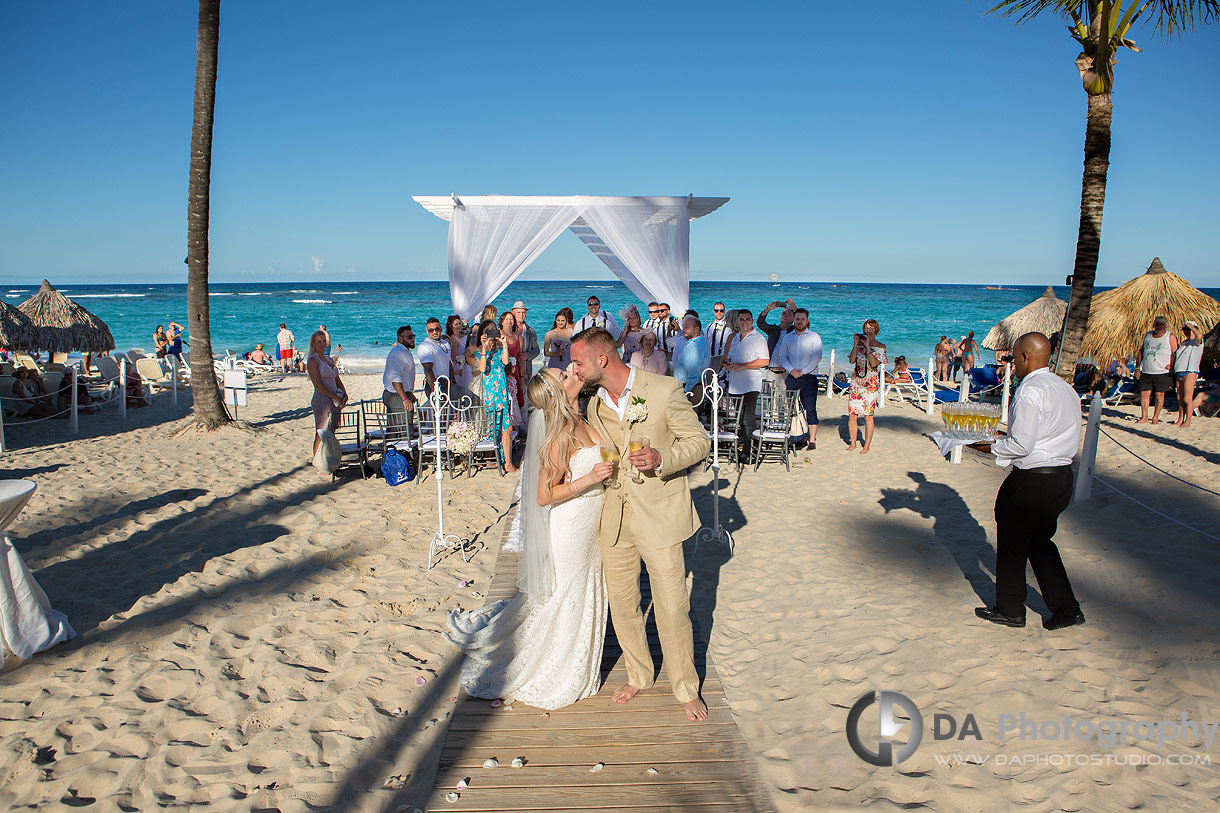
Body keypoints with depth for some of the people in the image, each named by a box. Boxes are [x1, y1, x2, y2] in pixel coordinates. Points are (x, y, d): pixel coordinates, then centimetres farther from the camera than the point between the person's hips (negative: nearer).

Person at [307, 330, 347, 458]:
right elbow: (318, 385, -15)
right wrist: (335, 397, -15)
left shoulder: (329, 359, 18)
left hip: (334, 403, 8)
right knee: (321, 436, -6)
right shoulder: (313, 360, -7)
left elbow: (337, 380, 19)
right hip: (322, 402, -8)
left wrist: (344, 395, 2)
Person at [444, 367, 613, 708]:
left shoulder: (581, 423, 0)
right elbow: (544, 495, -22)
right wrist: (589, 479, -28)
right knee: (565, 600, 9)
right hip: (570, 528, -8)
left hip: (590, 526, 8)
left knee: (584, 597, 20)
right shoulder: (561, 437, -25)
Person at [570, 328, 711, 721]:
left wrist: (661, 459, -23)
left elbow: (698, 441, -8)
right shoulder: (595, 405, 6)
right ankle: (638, 675, 35)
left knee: (672, 607, 2)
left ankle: (686, 688, 22)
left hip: (659, 515, -5)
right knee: (621, 601, 13)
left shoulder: (664, 390, -12)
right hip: (615, 516, 5)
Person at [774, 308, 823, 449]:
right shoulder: (787, 337, 14)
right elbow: (782, 356, 7)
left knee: (810, 409, -4)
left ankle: (812, 440, -1)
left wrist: (802, 371, -14)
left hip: (809, 376, -3)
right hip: (791, 377, 3)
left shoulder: (814, 337, 3)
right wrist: (791, 370, -9)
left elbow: (816, 358, -6)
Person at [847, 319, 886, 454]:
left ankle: (867, 446, 6)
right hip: (856, 382, 3)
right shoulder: (858, 343, 9)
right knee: (851, 414, 1)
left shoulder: (880, 347, 0)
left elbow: (874, 363, -15)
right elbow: (851, 361, -4)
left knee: (868, 416, -3)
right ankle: (853, 443, 13)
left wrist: (867, 346, -16)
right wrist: (856, 344, -10)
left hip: (871, 384, -3)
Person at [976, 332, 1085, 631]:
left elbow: (1021, 445, -22)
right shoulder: (1066, 388, 9)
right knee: (1040, 542, 21)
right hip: (1063, 476, 9)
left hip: (1031, 482, -8)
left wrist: (994, 448, -2)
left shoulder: (1029, 392, -19)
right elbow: (1068, 438, 14)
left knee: (1011, 545, 8)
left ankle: (1010, 610, 21)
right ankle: (1065, 608, 19)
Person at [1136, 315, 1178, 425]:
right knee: (1144, 394, 2)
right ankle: (1144, 417, 10)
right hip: (1146, 372, 4)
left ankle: (1155, 417, 13)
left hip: (1162, 372, -4)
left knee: (1159, 395, 1)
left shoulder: (1170, 337, -1)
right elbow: (1141, 351, 17)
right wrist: (1138, 368, 11)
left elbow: (1176, 354, -1)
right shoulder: (1148, 335, 12)